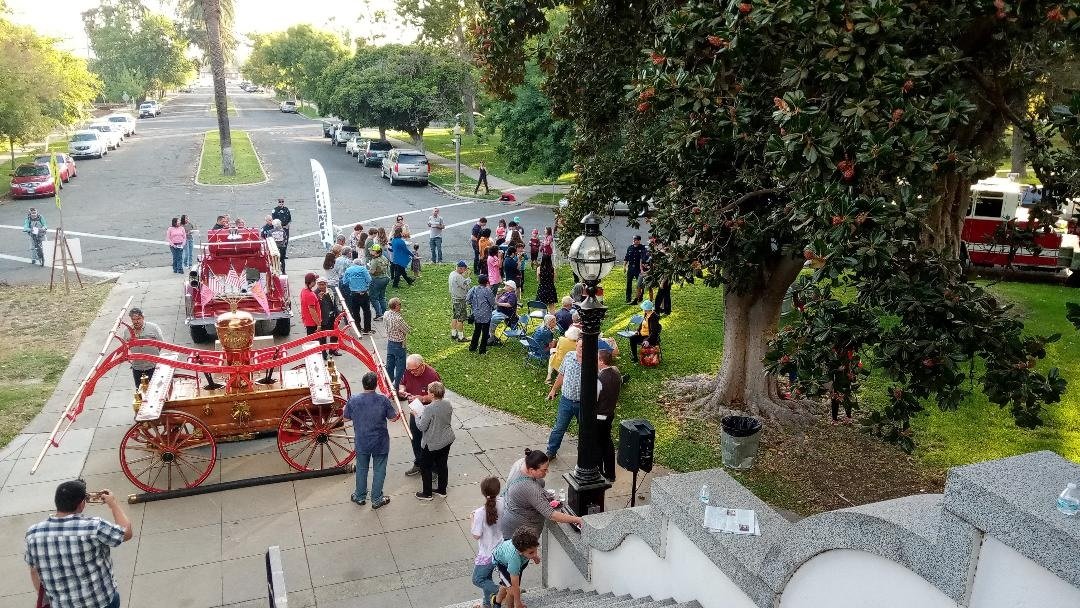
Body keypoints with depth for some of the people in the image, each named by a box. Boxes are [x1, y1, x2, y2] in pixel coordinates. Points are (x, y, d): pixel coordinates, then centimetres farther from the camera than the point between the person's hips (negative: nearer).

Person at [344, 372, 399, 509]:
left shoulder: (353, 400, -15)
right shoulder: (383, 400, -20)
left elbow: (346, 417, 1)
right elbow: (393, 418, -10)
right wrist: (398, 415, 10)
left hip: (361, 443, 2)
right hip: (380, 443, -2)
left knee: (361, 469, 20)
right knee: (379, 471, 13)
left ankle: (360, 497, 34)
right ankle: (376, 499, 24)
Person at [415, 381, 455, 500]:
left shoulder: (429, 409, -28)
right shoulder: (448, 403, -6)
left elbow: (421, 427, -23)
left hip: (431, 444, -7)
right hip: (447, 441, 7)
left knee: (425, 467, 13)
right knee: (442, 465, 21)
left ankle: (427, 493, 23)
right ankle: (442, 490, 34)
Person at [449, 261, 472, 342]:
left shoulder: (452, 273, 5)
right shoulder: (458, 277, -25)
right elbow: (466, 286, -24)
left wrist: (464, 276, 3)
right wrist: (467, 277, -15)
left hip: (453, 298, 10)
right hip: (460, 300, -10)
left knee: (454, 317, 18)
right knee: (460, 319, -2)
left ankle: (453, 334, 28)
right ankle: (460, 337, 3)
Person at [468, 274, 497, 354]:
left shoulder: (473, 289, -4)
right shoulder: (487, 290, -17)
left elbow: (467, 299, -4)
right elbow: (492, 302, -9)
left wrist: (473, 306, 11)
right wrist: (493, 308, 12)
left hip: (476, 314, 5)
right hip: (486, 315, -5)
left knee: (476, 330, 20)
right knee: (485, 332, 8)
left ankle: (472, 347, 26)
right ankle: (482, 350, 12)